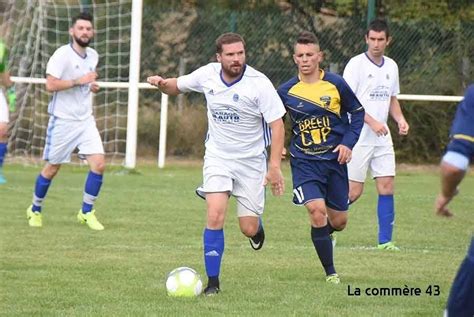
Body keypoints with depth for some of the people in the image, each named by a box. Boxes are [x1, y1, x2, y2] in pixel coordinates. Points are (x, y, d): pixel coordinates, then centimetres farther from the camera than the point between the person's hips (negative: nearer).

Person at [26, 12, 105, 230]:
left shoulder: (93, 56, 8)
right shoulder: (62, 54, -14)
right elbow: (51, 84, -23)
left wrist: (92, 86, 6)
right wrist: (79, 81, -25)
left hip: (85, 120, 5)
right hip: (62, 120, -5)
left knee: (98, 164, -10)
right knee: (52, 168, 5)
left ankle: (86, 212, 3)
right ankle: (35, 210, 26)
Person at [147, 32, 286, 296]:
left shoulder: (259, 83, -17)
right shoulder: (207, 75, -7)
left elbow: (277, 124, -15)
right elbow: (176, 86, 12)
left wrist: (275, 167, -22)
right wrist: (161, 83, -12)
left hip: (251, 161, -2)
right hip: (217, 157, 2)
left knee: (249, 230, -1)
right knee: (215, 217, -18)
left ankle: (255, 225, 39)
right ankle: (212, 282, -8)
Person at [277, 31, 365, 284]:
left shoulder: (336, 84, -4)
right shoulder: (286, 91, -3)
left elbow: (357, 112, 7)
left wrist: (348, 142, -6)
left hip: (335, 159, 1)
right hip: (304, 161, -1)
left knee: (338, 221, 5)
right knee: (317, 211, -22)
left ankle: (323, 235, 45)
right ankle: (330, 272, -9)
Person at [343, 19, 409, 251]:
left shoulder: (391, 66, 11)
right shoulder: (356, 64, -8)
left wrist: (400, 119, 4)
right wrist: (371, 121, -21)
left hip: (382, 138, 6)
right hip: (358, 137, -6)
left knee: (386, 187, -1)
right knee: (354, 191, -6)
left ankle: (385, 240, 4)